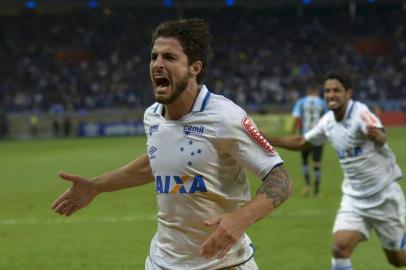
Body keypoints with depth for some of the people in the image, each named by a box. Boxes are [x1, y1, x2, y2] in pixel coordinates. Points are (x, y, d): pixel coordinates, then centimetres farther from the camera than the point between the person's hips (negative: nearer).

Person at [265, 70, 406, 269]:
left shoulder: (360, 113, -23)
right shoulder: (328, 121, -2)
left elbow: (381, 137, -44)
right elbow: (301, 143, 16)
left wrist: (376, 135, -67)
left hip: (383, 197, -5)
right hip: (354, 199, 5)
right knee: (340, 248, -16)